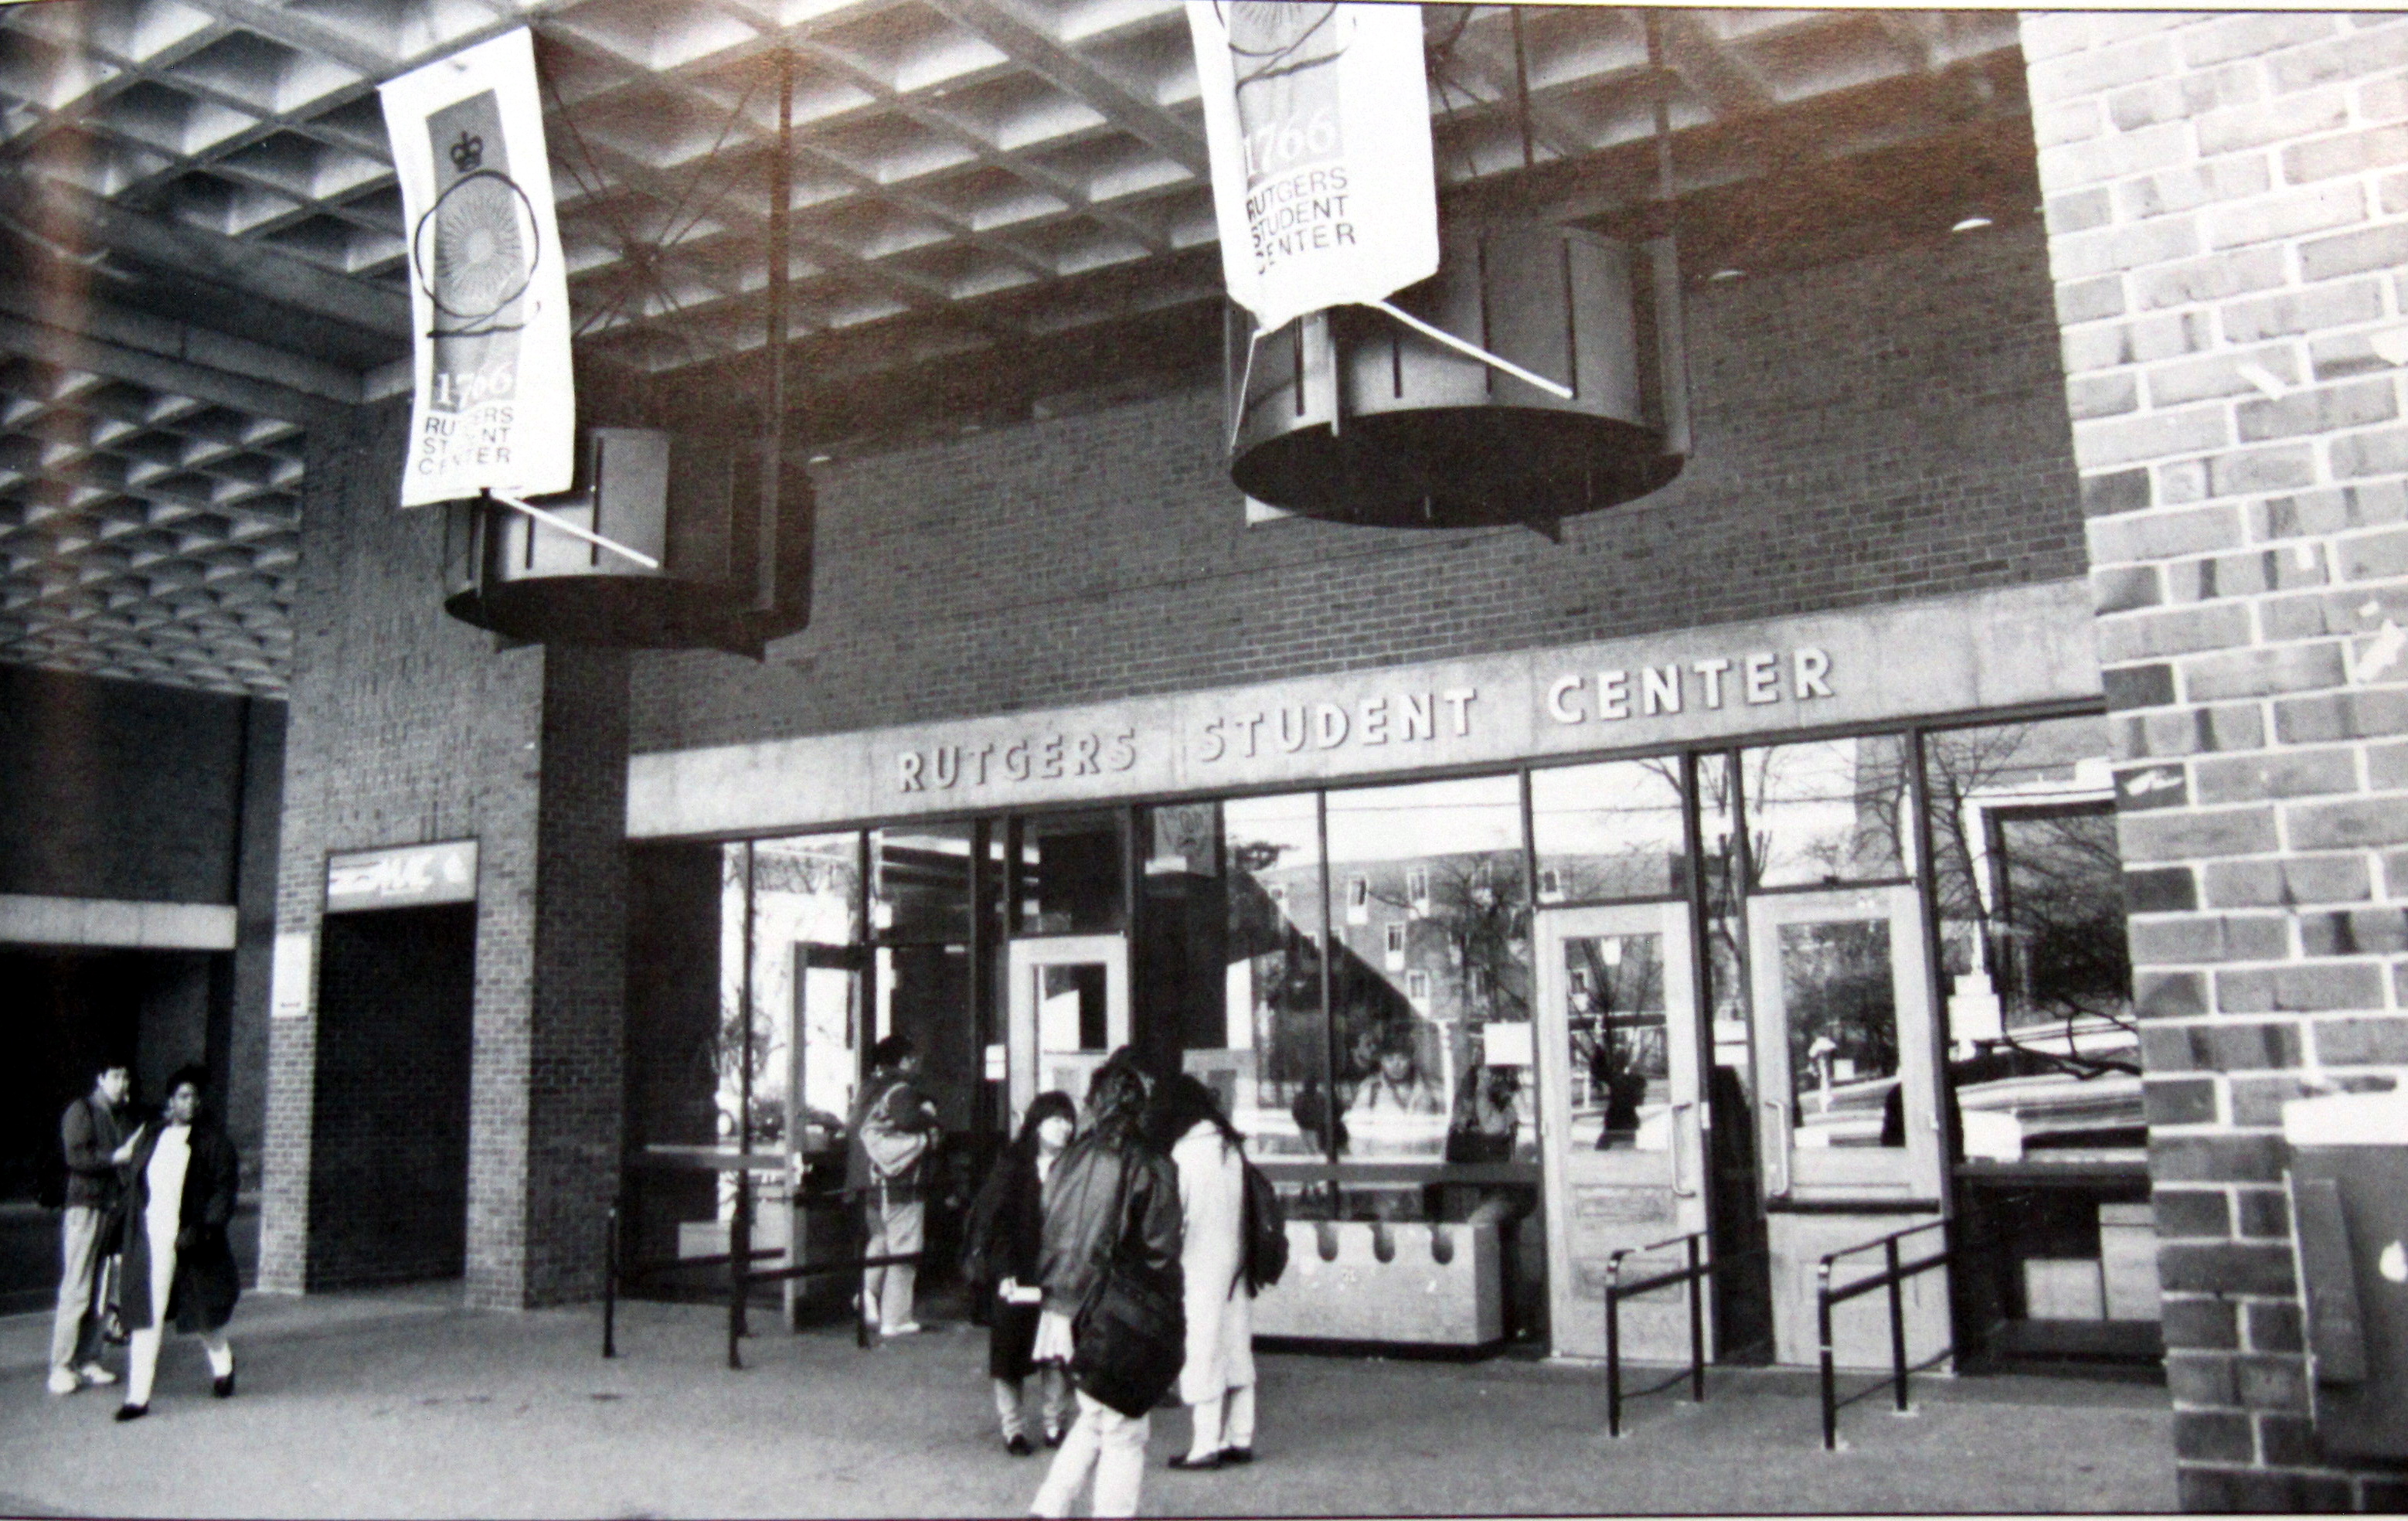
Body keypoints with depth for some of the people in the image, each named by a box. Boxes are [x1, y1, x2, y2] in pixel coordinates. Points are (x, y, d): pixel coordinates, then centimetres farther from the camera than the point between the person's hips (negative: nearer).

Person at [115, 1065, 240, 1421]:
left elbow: (224, 1189, -7)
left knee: (204, 1310, 11)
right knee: (146, 1316, -3)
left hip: (190, 1240, -2)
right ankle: (138, 1396, 0)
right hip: (149, 1241, 2)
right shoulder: (149, 1137, 8)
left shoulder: (213, 1141, -3)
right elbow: (132, 1183, 14)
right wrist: (128, 1231, 9)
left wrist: (204, 1229, -18)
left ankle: (222, 1365, 37)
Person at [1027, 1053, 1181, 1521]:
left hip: (1065, 1311, 6)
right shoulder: (1149, 1167, -12)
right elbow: (1161, 1254, -10)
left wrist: (1054, 1290, 15)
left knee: (1095, 1419, 23)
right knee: (1124, 1434, 6)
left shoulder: (1070, 1160, 3)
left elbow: (1048, 1233, 7)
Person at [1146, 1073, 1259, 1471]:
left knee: (1203, 1353, -1)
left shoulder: (1185, 1155, -15)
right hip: (1234, 1267, 7)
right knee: (1236, 1350, 12)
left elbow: (1173, 1219, -12)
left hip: (1200, 1269, -7)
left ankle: (1207, 1445, 3)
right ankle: (1241, 1438, 19)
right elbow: (1244, 1211, 10)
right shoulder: (1231, 1148, 6)